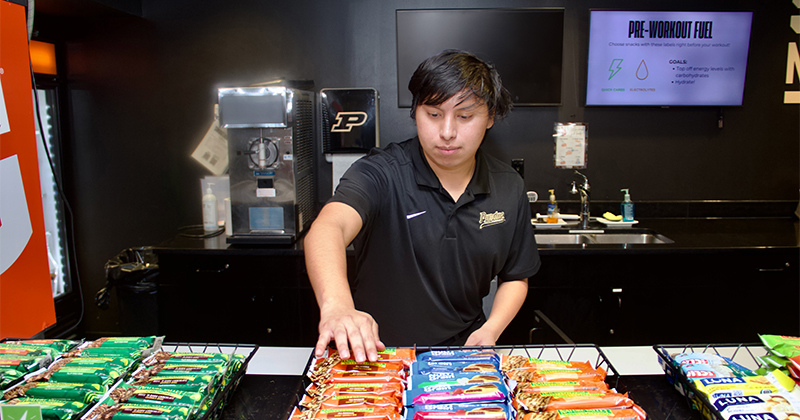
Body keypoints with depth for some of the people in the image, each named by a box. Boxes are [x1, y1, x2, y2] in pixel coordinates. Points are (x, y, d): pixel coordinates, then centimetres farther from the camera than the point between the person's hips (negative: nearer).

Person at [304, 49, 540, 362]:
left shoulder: (509, 188, 1)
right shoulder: (381, 173, -14)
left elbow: (515, 277, 13)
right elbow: (327, 229, -33)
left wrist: (491, 330, -6)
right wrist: (337, 306, -53)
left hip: (464, 349, 3)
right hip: (375, 350, -2)